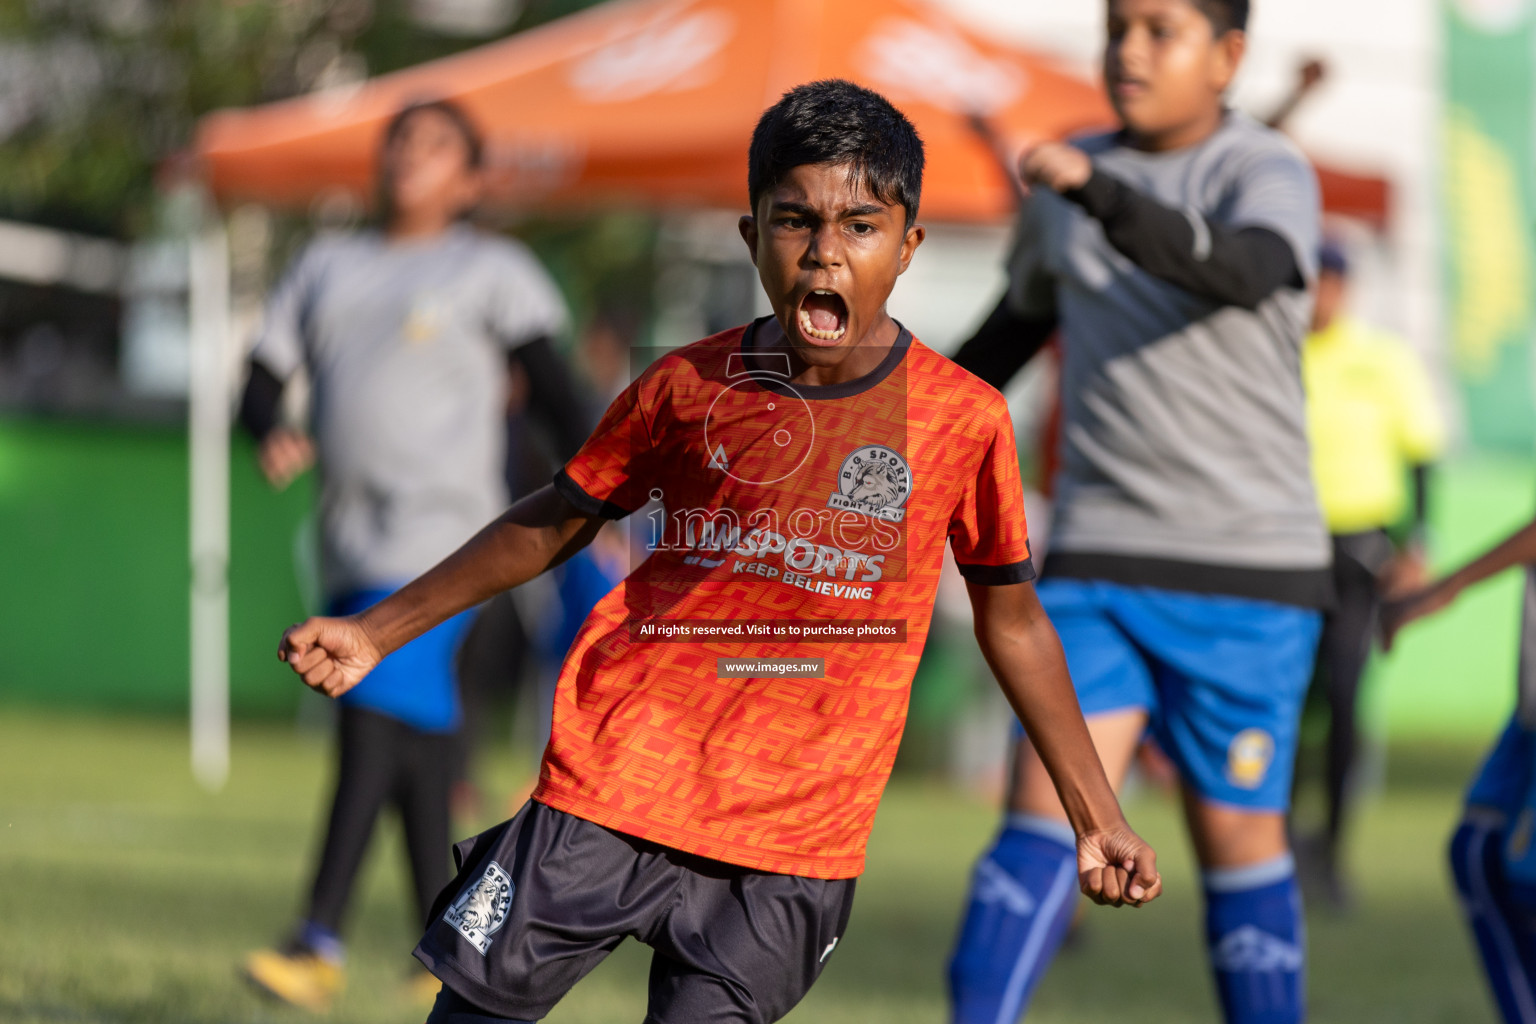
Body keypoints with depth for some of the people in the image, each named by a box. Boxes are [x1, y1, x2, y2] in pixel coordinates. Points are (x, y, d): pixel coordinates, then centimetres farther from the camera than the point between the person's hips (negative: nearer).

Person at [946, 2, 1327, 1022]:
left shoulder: (1272, 176, -9)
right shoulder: (1070, 184, 8)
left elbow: (1238, 273, -33)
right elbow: (1025, 318, 26)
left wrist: (1094, 190, -46)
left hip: (1248, 571, -3)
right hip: (1102, 563, 3)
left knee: (1237, 834, 4)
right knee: (1046, 809, -11)